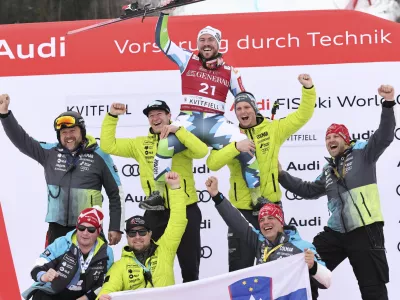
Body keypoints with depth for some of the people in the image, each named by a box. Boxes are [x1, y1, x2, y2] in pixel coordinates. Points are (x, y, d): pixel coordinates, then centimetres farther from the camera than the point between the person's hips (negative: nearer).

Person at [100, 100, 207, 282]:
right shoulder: (140, 144, 7)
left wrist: (177, 130, -24)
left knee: (190, 265, 8)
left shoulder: (181, 140, -2)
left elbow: (202, 151, -20)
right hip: (155, 213, 3)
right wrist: (112, 117, -2)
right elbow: (108, 146, 5)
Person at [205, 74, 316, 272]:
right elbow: (212, 164, -14)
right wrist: (236, 147, -27)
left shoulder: (272, 129, 3)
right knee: (240, 265, 4)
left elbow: (302, 115, 2)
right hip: (242, 210, 0)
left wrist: (308, 89, -11)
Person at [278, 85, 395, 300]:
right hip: (335, 232, 7)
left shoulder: (362, 153, 2)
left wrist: (388, 104, -25)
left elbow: (384, 136, -12)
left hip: (365, 230, -7)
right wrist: (282, 175, 26)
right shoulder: (328, 171, 20)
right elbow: (308, 191, 31)